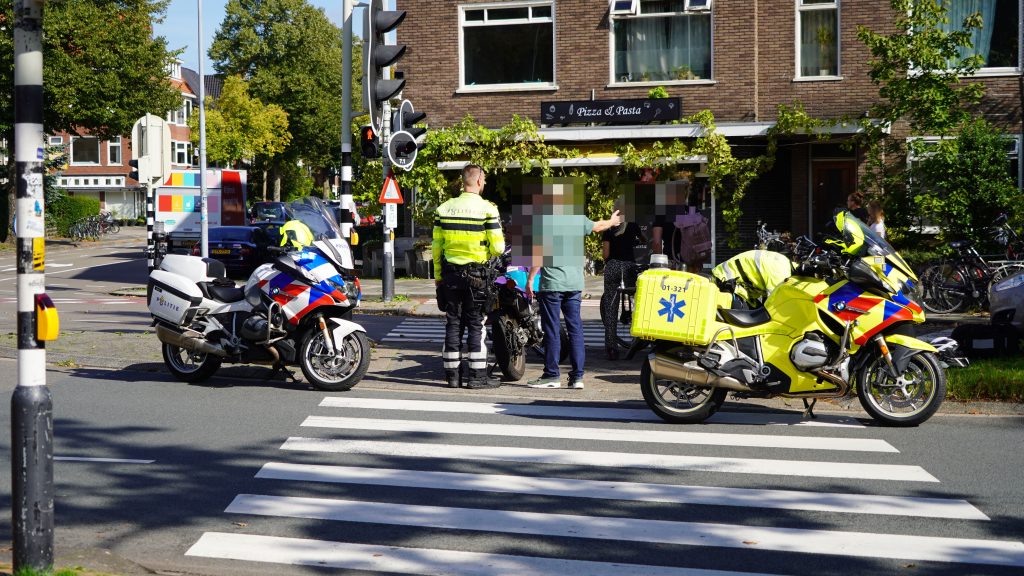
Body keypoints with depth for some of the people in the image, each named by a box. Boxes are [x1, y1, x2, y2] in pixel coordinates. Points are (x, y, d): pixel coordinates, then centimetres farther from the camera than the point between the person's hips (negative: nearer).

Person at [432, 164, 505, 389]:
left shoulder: (444, 208, 4)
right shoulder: (487, 209, -9)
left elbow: (437, 246, 7)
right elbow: (497, 247, -11)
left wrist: (438, 275, 16)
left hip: (450, 273, 4)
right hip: (477, 274, -4)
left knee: (453, 323, 8)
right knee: (476, 324, 2)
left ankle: (452, 375, 11)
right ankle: (477, 376, 3)